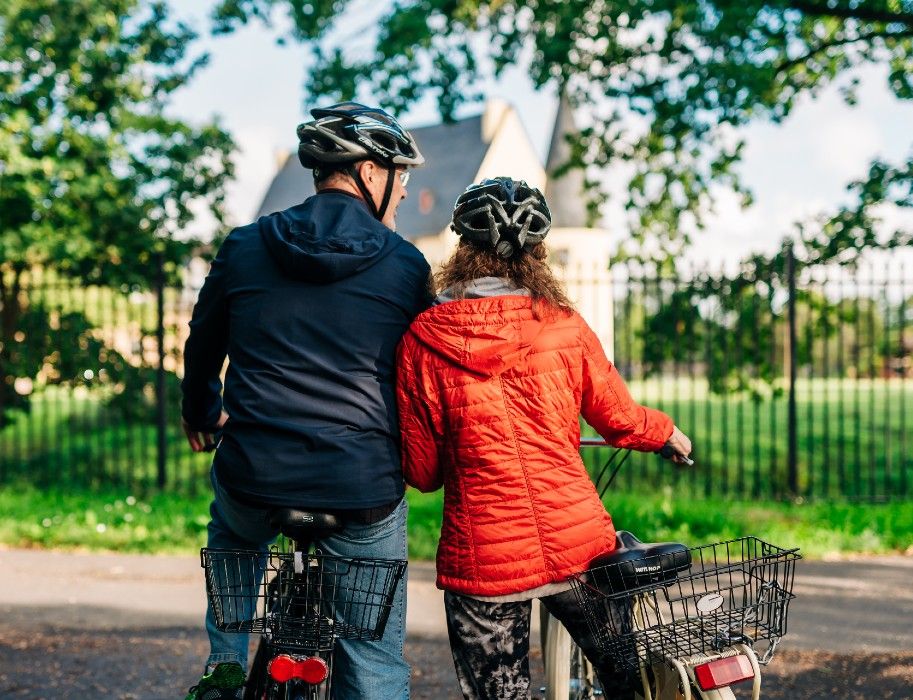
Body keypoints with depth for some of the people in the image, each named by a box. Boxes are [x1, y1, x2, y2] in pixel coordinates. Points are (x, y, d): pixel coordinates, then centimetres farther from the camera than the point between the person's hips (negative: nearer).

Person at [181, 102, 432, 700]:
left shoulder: (244, 247, 3)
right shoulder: (406, 265, -2)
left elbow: (202, 345, 17)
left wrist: (201, 414, 38)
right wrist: (416, 458, 28)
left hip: (254, 481, 3)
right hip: (365, 494, -2)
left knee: (234, 530, 38)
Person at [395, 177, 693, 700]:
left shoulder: (423, 340, -6)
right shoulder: (564, 326, -2)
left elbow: (421, 470, -1)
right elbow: (619, 418, 9)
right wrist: (668, 432, 31)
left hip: (483, 558, -1)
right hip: (580, 540, 2)